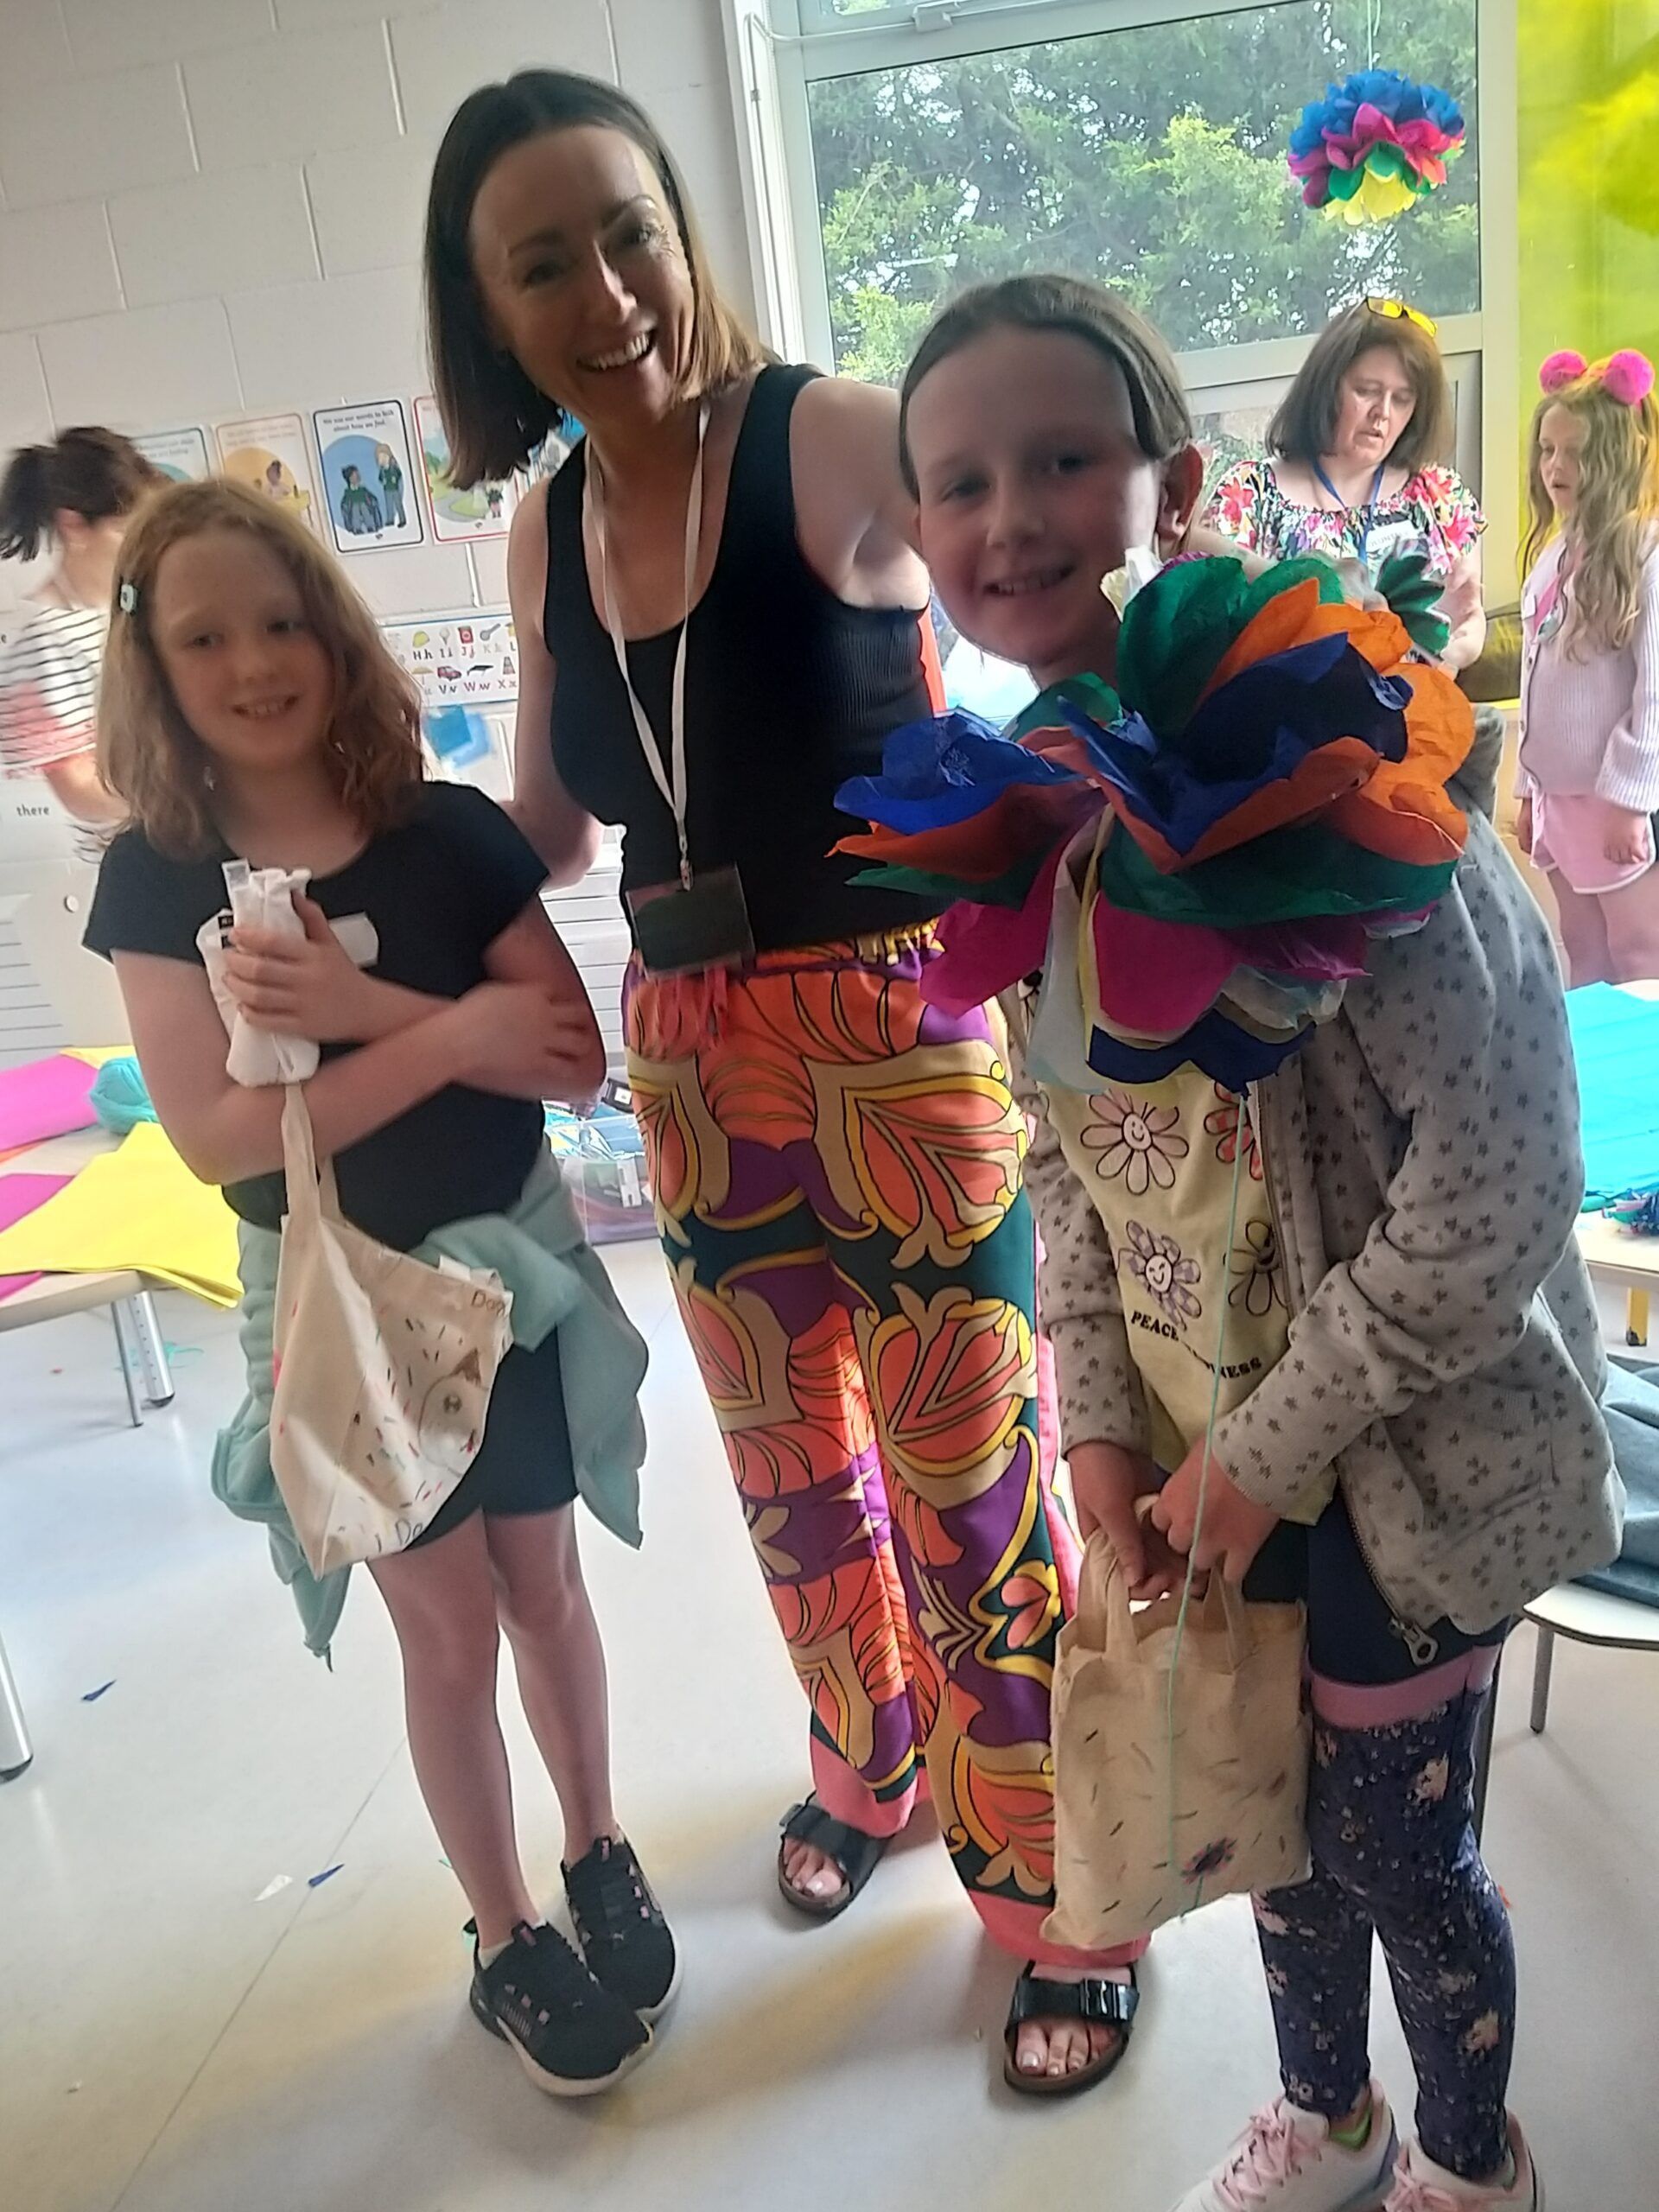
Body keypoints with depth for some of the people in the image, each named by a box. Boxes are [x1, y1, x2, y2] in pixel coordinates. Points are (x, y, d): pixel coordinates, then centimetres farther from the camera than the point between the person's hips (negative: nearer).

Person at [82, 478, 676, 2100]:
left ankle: (601, 1859, 39)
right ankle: (506, 1942, 32)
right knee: (445, 1624, 10)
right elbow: (215, 1134, -18)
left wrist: (371, 1011, -24)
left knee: (542, 1584, 15)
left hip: (508, 1260, 1)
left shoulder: (450, 833, -7)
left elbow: (576, 1061, -11)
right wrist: (456, 1030, -24)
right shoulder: (155, 878, -8)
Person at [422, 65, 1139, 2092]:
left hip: (901, 1043, -6)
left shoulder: (830, 437, -11)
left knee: (970, 1493, 6)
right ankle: (867, 1769, 50)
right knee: (789, 1468, 22)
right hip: (695, 1070, 6)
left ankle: (1060, 1908, 31)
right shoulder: (545, 535, 6)